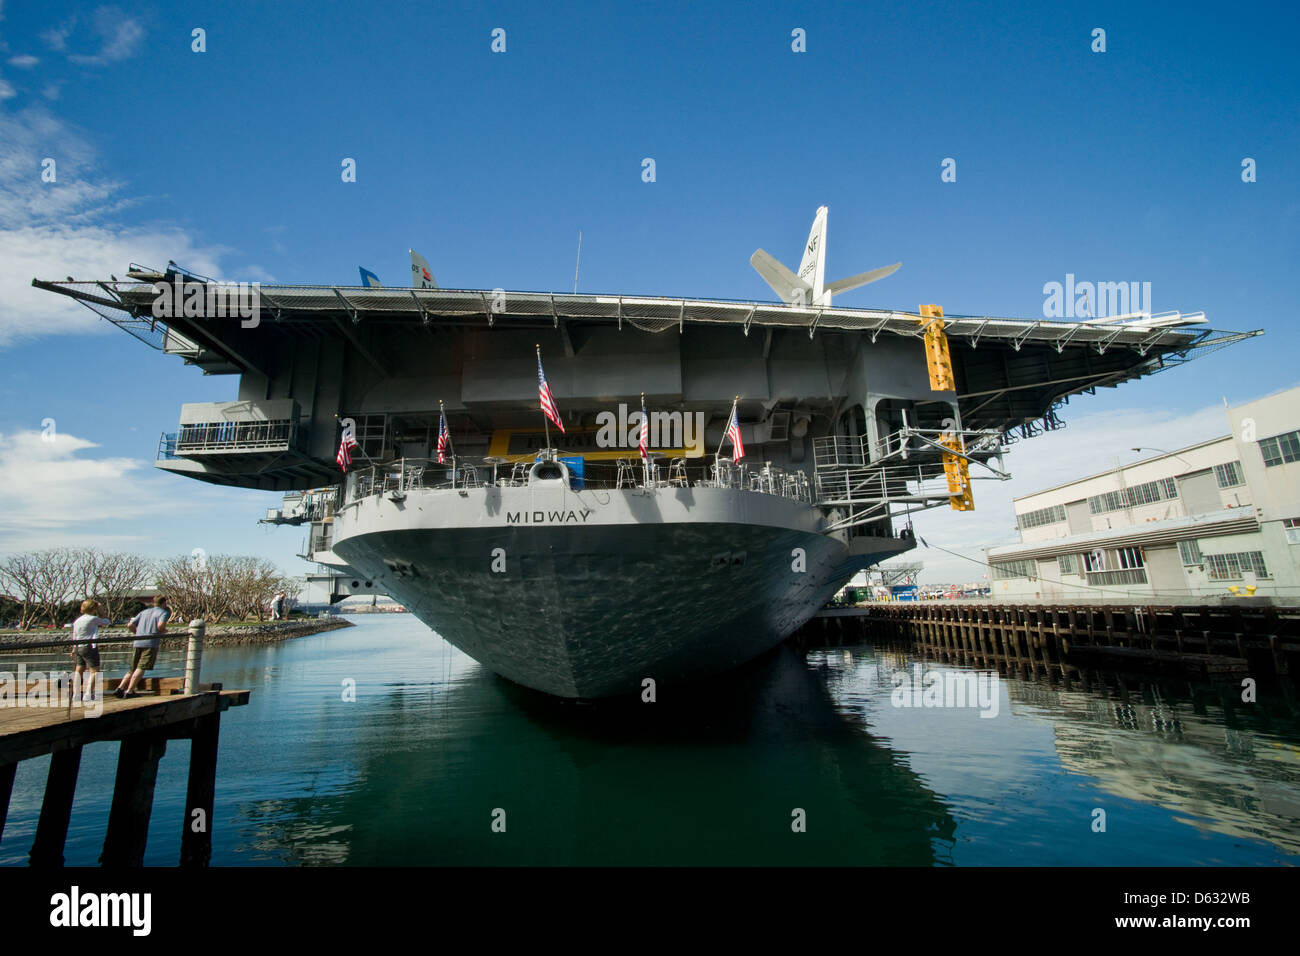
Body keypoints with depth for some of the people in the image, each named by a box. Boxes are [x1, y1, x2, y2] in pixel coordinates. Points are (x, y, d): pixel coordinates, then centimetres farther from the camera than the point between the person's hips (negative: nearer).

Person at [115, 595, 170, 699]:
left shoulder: (144, 612, 23)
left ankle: (120, 689, 5)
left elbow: (130, 625, 18)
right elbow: (160, 625, -14)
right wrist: (164, 631, 6)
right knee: (141, 668, -7)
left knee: (133, 669, 14)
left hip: (138, 643, 6)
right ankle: (129, 691, -12)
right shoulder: (164, 613, 5)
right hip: (151, 643, -6)